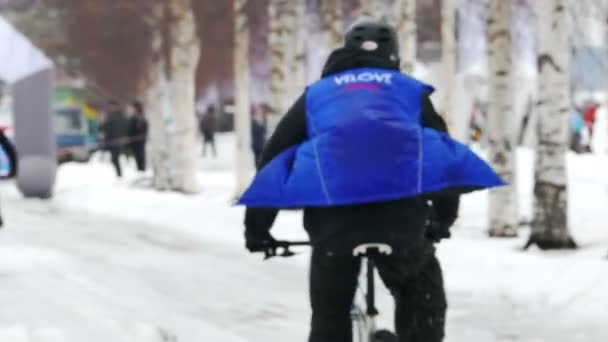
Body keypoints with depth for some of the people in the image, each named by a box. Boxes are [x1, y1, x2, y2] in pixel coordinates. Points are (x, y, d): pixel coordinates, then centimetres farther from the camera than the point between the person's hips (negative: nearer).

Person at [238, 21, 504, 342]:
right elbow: (443, 156, 27)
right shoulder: (411, 90, 28)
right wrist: (443, 218, 39)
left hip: (333, 211, 0)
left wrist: (257, 228, 26)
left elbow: (274, 157, 22)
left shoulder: (315, 94, 28)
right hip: (400, 208, 0)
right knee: (422, 302, 21)